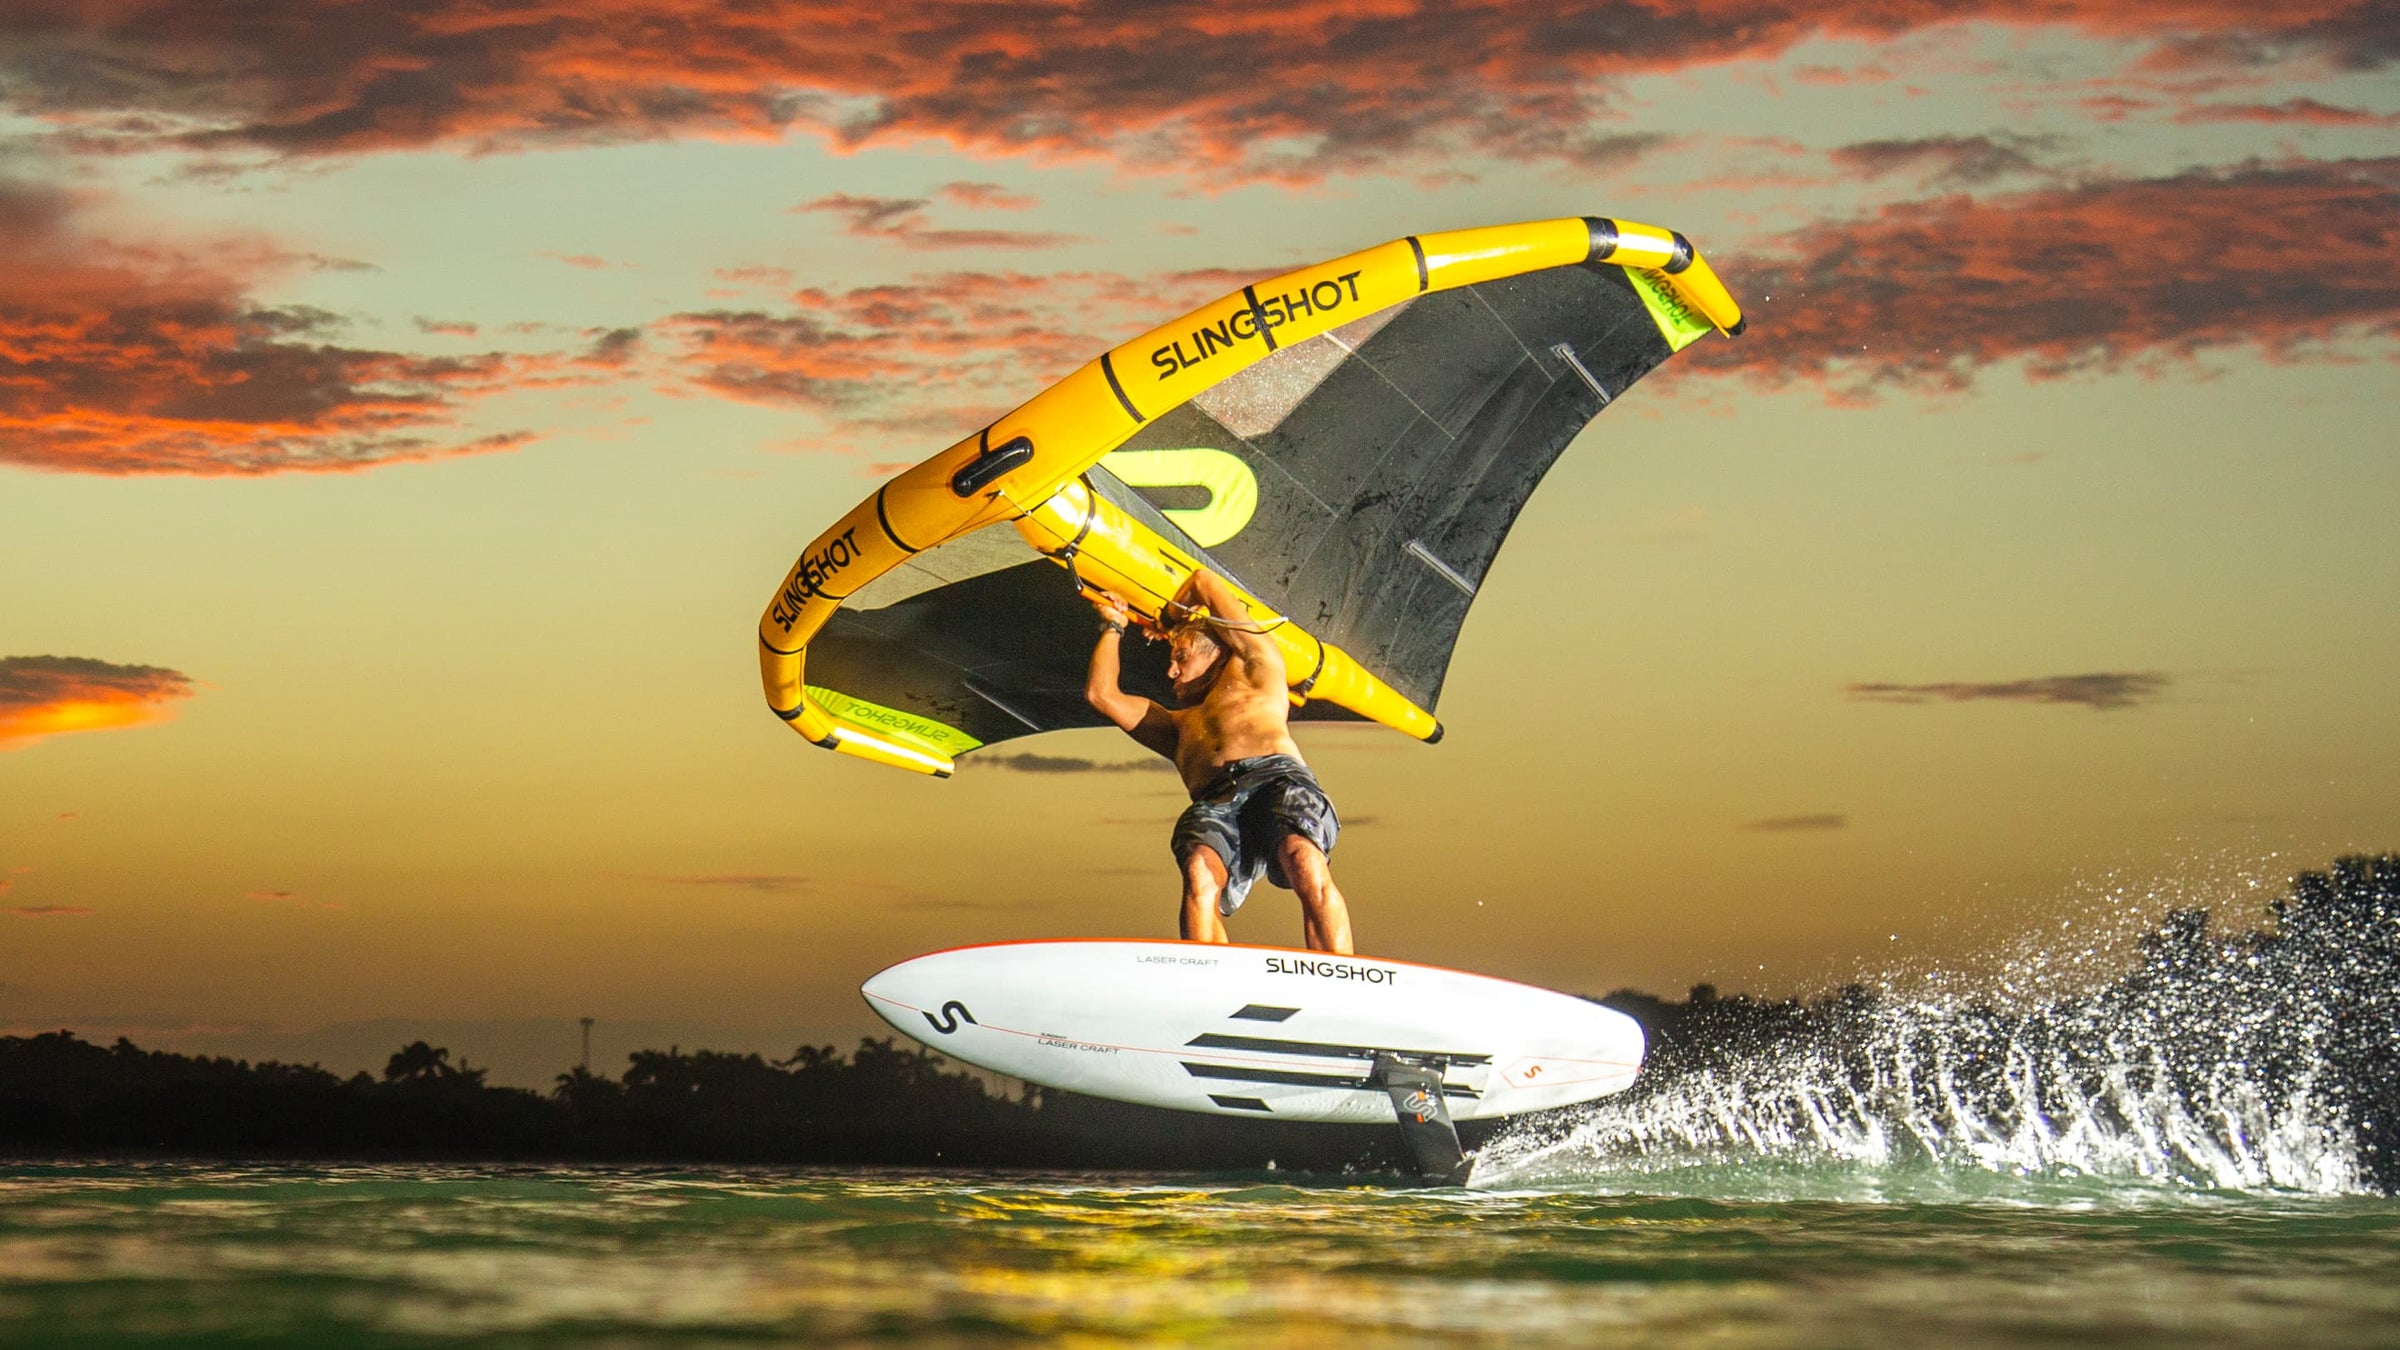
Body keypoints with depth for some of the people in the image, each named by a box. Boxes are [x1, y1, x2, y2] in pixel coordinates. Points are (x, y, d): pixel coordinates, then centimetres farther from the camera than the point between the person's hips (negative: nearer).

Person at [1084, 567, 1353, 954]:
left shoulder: (1256, 673, 34)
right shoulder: (1178, 725, 45)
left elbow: (1204, 582, 40)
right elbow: (1101, 692, 48)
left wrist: (1171, 618, 57)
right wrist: (1114, 626, 59)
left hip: (1278, 777, -3)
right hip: (1213, 803, 3)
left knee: (1304, 863, -36)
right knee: (1199, 873, -33)